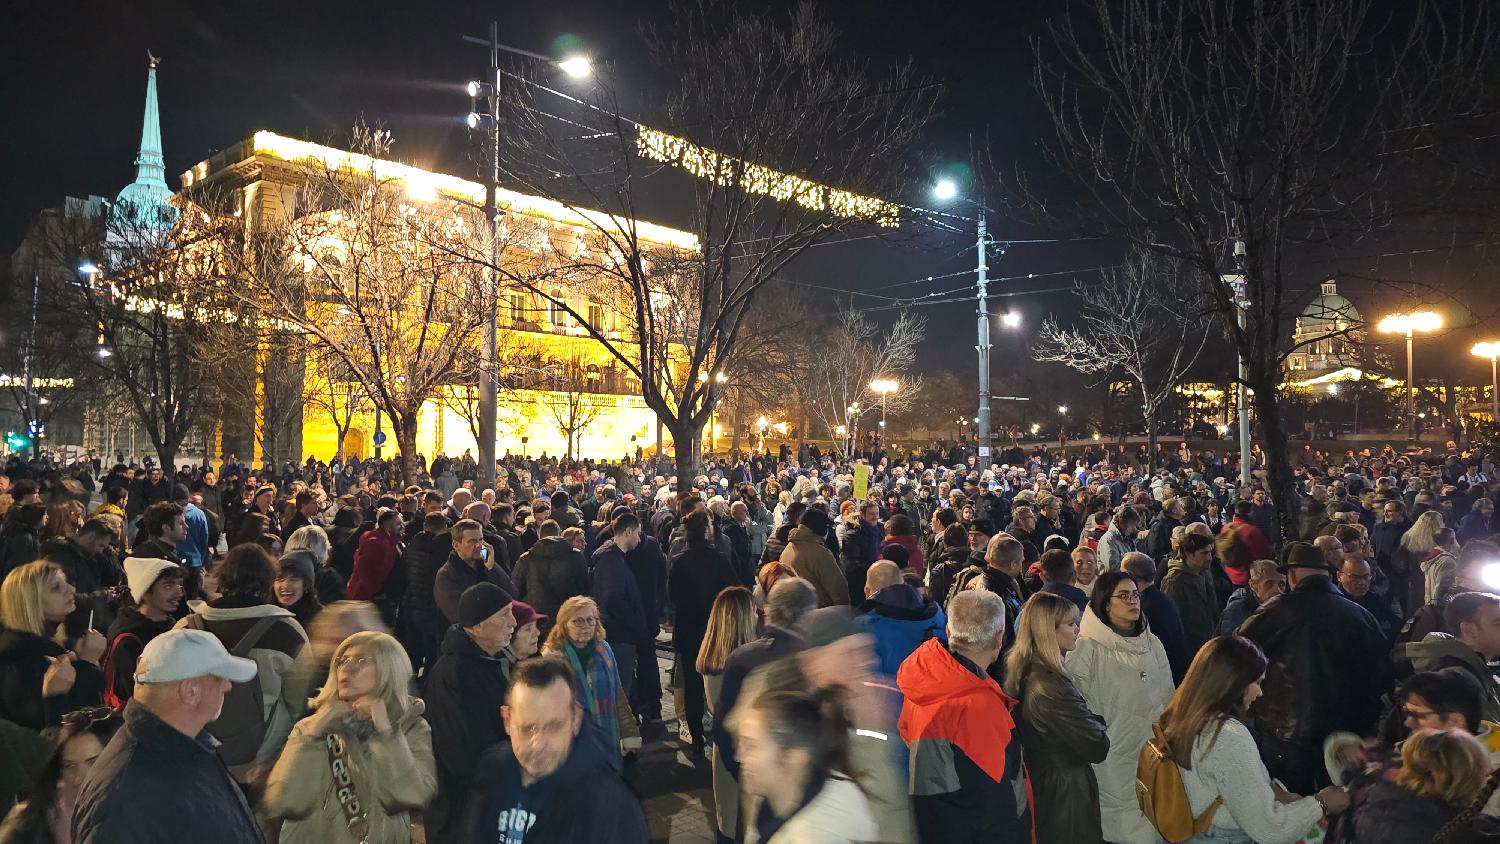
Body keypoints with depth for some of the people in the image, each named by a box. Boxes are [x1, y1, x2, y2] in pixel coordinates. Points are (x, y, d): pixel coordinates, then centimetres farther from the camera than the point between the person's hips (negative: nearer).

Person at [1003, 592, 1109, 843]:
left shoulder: (1020, 672, 0)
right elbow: (1098, 749, -21)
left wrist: (1092, 722, 1)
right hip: (1066, 799, -9)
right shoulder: (1051, 687, -29)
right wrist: (1101, 728, -2)